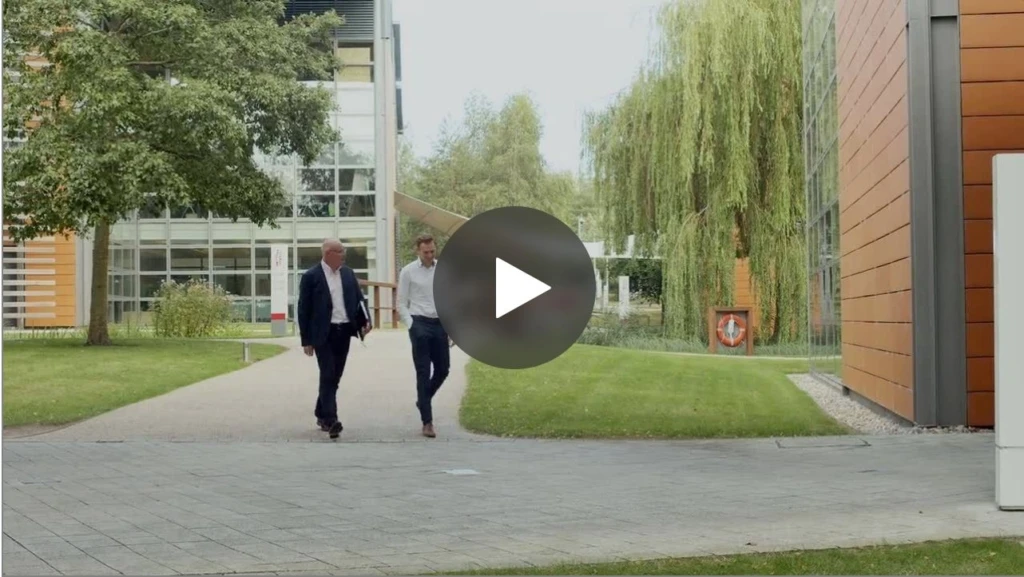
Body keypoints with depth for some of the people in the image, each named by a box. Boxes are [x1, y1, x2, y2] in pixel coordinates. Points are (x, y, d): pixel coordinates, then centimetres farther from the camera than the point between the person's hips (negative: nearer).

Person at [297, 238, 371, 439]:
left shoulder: (348, 274, 11)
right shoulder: (311, 277, -5)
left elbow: (359, 299, 13)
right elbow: (303, 310, -5)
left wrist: (365, 320, -6)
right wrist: (306, 340, -7)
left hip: (344, 332, 5)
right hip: (323, 333, -5)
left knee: (334, 376, 11)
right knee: (327, 376, -11)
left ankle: (321, 414, 26)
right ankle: (330, 420, -14)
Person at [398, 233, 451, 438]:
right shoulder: (408, 272, -4)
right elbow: (402, 304, -1)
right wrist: (412, 326, -10)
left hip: (440, 323, 4)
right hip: (420, 323, -4)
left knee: (443, 369, 10)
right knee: (423, 373, 0)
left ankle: (423, 400, 38)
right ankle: (427, 422, 4)